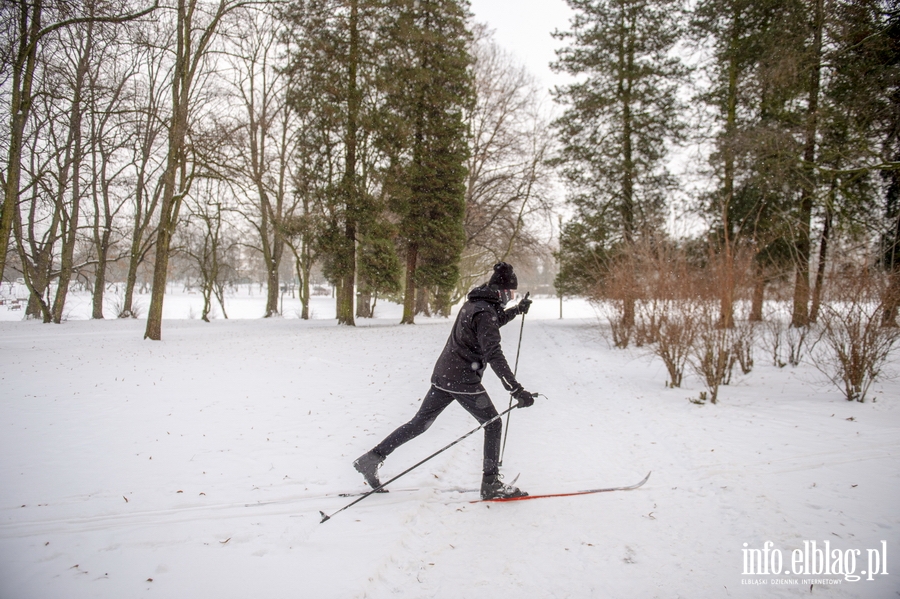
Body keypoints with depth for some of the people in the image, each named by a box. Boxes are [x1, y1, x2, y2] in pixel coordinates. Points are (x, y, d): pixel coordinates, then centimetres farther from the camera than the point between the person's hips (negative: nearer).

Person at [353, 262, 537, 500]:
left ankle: (373, 458, 13)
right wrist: (517, 390, -29)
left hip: (443, 374, 9)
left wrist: (516, 310, 31)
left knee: (420, 422, 12)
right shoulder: (485, 312, -17)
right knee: (493, 424, 6)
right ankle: (491, 484, 11)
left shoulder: (473, 303, 12)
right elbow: (493, 355, -26)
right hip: (464, 380, -9)